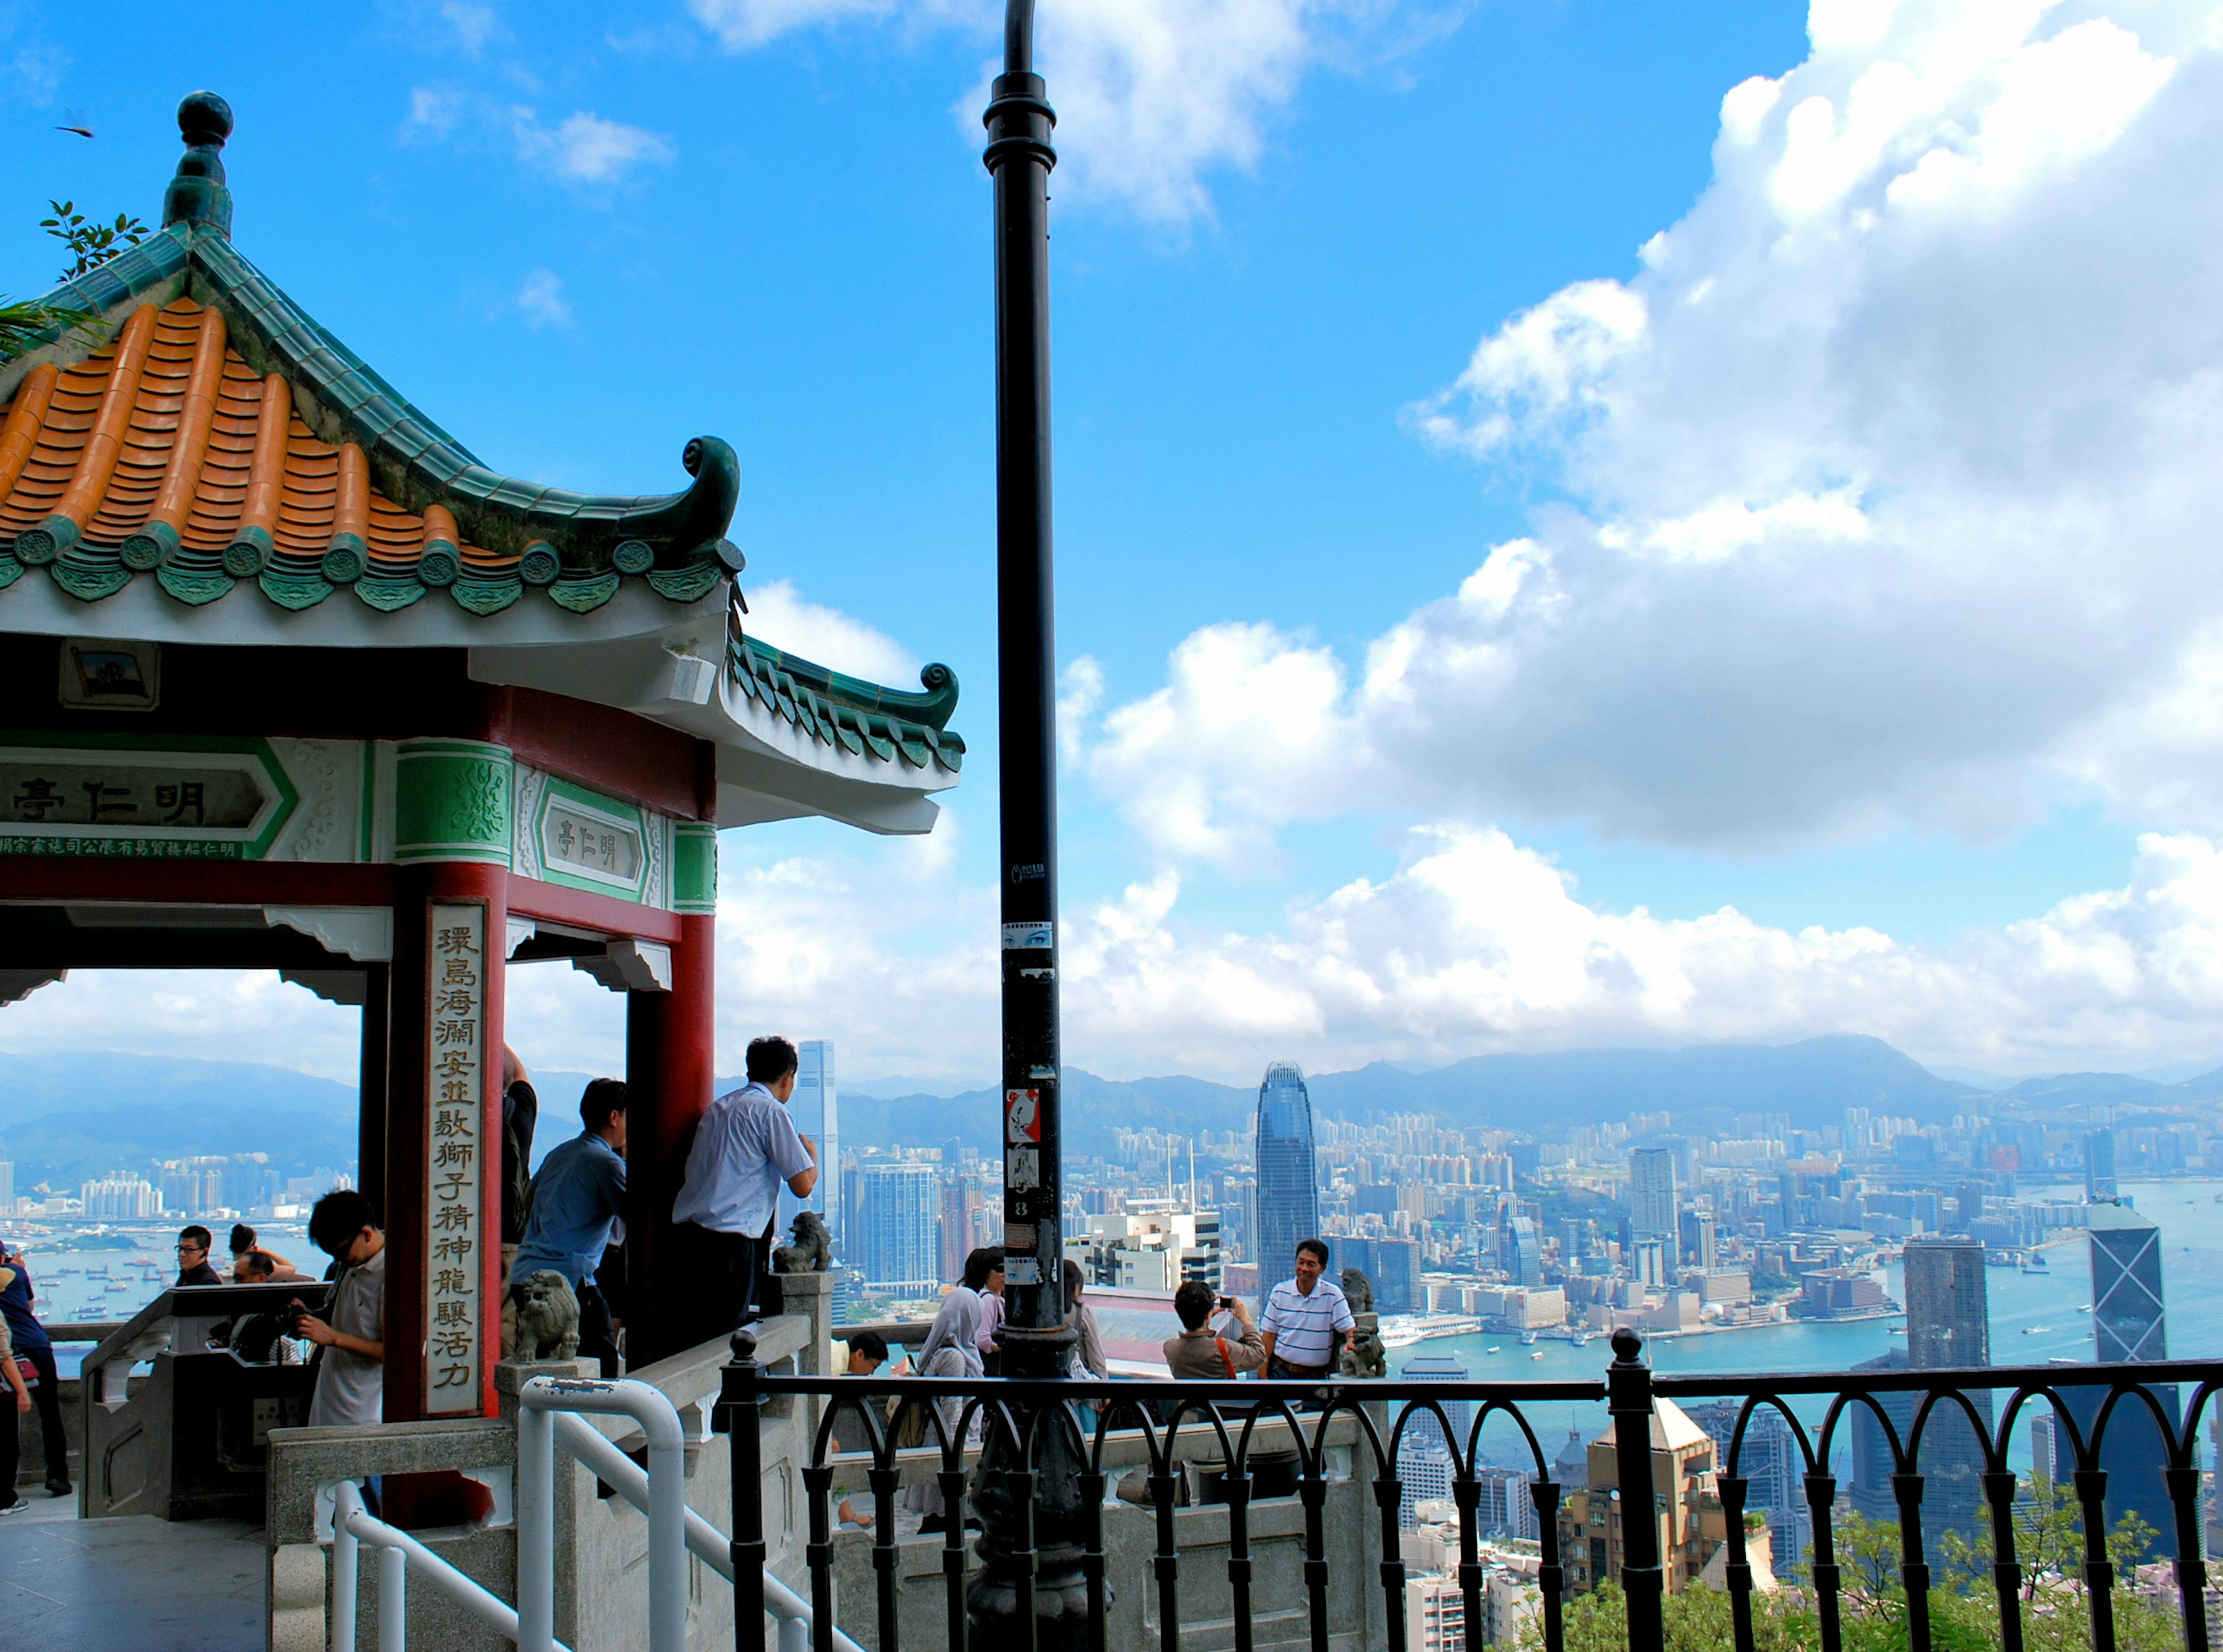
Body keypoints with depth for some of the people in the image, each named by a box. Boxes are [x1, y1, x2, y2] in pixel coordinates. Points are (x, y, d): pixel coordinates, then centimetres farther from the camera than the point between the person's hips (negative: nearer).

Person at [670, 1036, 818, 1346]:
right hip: (728, 1242, -7)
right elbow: (803, 1186, -5)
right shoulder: (771, 1111, -4)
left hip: (687, 1234, 7)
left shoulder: (718, 1107, 19)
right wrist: (811, 1153, 16)